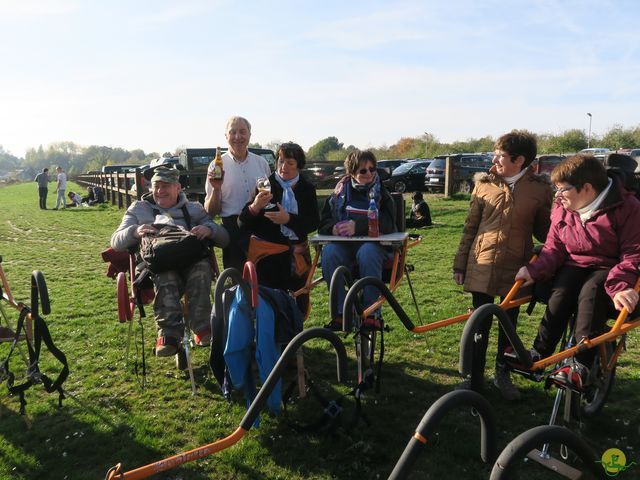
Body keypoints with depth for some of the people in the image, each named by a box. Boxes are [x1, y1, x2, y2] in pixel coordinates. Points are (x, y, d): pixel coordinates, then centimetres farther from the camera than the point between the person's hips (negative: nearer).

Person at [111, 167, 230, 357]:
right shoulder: (139, 209, 23)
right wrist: (135, 231, -12)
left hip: (192, 263, 1)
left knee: (202, 267, -35)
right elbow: (116, 242, 11)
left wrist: (209, 229, -11)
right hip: (156, 267, 0)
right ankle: (168, 333, -46)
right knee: (165, 274, -37)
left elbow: (224, 239, 13)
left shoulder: (194, 209, 22)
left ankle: (201, 328, -41)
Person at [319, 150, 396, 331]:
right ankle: (340, 313, -24)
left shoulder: (382, 193, 7)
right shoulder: (341, 191, 13)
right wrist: (333, 228, -17)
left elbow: (387, 224, -9)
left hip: (373, 243, -2)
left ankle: (372, 313, -29)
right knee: (328, 252, -31)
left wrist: (358, 226, -23)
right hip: (343, 243, 2)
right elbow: (323, 222, 9)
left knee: (367, 253, -37)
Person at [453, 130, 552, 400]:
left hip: (515, 269, 0)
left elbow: (543, 230, 7)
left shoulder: (540, 188, -2)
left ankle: (502, 374, 32)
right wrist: (460, 265, 5)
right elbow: (470, 226, 6)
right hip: (481, 265, 1)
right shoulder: (484, 183, 2)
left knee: (509, 323, 13)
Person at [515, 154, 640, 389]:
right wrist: (535, 270, -17)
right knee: (560, 293, -29)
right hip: (574, 265, 4)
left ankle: (581, 364, -38)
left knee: (590, 292, -36)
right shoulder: (562, 208, 3)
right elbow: (554, 248, 3)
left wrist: (620, 286, -34)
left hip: (609, 268, -4)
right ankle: (539, 353, -28)